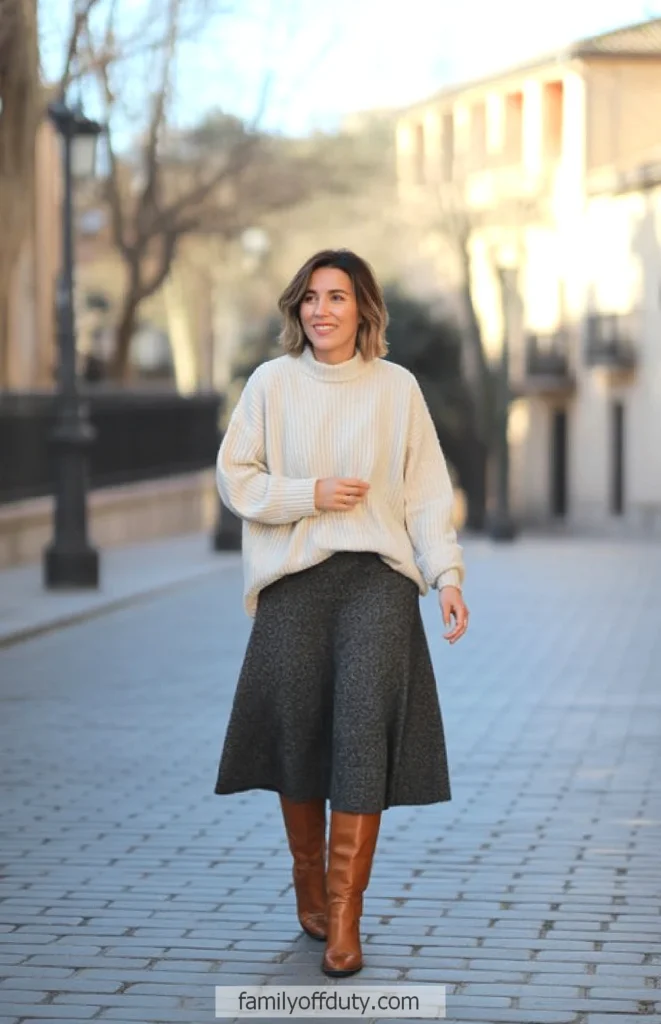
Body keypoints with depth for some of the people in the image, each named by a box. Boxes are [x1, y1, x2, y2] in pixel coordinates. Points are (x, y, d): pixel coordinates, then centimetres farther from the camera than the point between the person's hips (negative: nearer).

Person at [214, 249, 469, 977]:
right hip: (292, 577, 0)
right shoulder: (272, 383, 4)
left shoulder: (396, 387, 7)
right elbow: (235, 478, 5)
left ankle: (344, 916, -12)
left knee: (365, 727, -13)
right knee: (298, 729, 2)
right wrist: (311, 495, -8)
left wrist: (447, 574, -4)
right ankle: (308, 882, 25)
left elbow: (427, 493, 7)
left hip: (378, 576, 0)